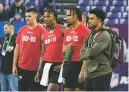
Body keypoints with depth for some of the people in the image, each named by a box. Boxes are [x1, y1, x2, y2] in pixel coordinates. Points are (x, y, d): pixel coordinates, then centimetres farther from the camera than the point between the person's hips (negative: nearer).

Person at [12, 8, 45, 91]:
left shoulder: (41, 30, -6)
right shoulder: (21, 30, 8)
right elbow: (17, 48, 12)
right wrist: (14, 65, 8)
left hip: (35, 68, -5)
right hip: (22, 67, 5)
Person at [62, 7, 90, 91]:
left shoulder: (85, 30, -10)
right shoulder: (67, 31, 13)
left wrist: (83, 70, -19)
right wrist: (65, 49, -2)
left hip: (79, 65, -7)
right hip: (67, 64, 7)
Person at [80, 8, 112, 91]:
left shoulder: (104, 35, -12)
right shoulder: (91, 35, 15)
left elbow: (92, 52, -20)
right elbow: (82, 53, 10)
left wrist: (86, 50, 0)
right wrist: (89, 51, -9)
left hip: (102, 73, -9)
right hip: (90, 73, 9)